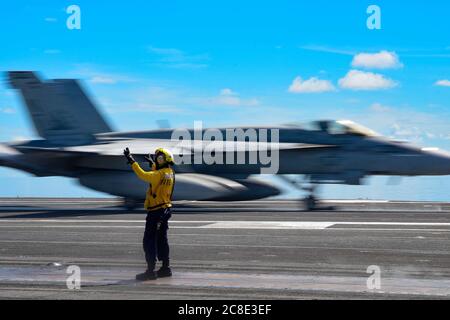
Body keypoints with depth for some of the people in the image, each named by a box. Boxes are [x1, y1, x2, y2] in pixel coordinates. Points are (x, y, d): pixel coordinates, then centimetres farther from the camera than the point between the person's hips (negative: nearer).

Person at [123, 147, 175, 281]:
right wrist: (152, 164, 43)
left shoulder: (160, 174, -20)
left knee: (149, 241, -5)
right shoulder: (170, 173, 9)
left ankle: (151, 271, -7)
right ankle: (165, 268, 21)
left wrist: (132, 161, -23)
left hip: (156, 211, -9)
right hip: (166, 209, 9)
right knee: (162, 240, 16)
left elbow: (143, 175, -27)